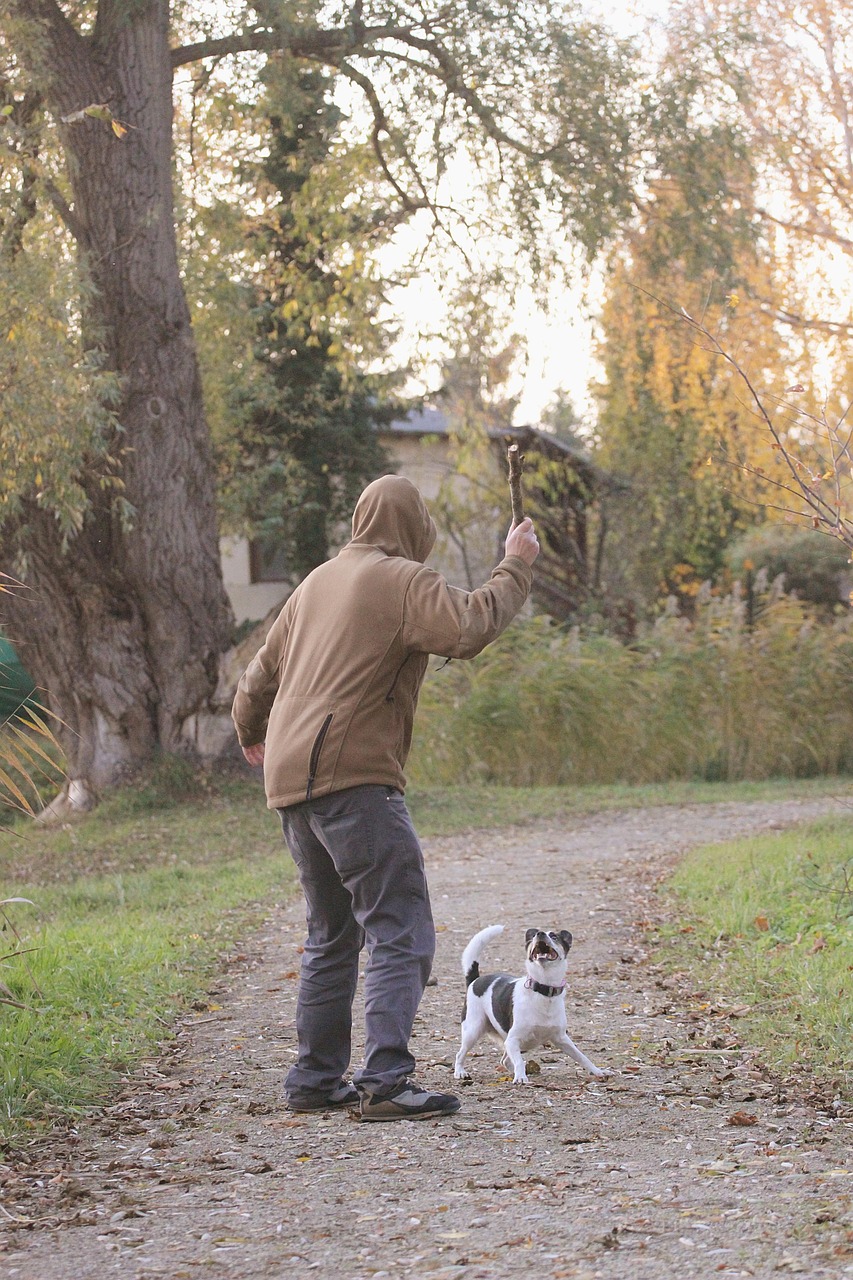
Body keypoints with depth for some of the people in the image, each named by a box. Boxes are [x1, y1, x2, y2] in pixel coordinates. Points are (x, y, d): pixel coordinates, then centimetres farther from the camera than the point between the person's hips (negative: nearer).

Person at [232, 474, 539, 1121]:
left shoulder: (318, 582, 20)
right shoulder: (404, 581, -5)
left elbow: (262, 673, 29)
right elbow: (471, 627, -21)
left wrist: (252, 734, 47)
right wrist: (516, 567, -6)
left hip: (291, 779, 9)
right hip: (353, 778, -9)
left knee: (333, 934, 19)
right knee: (403, 934, -9)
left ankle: (316, 1079, 20)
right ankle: (386, 1080, -18)